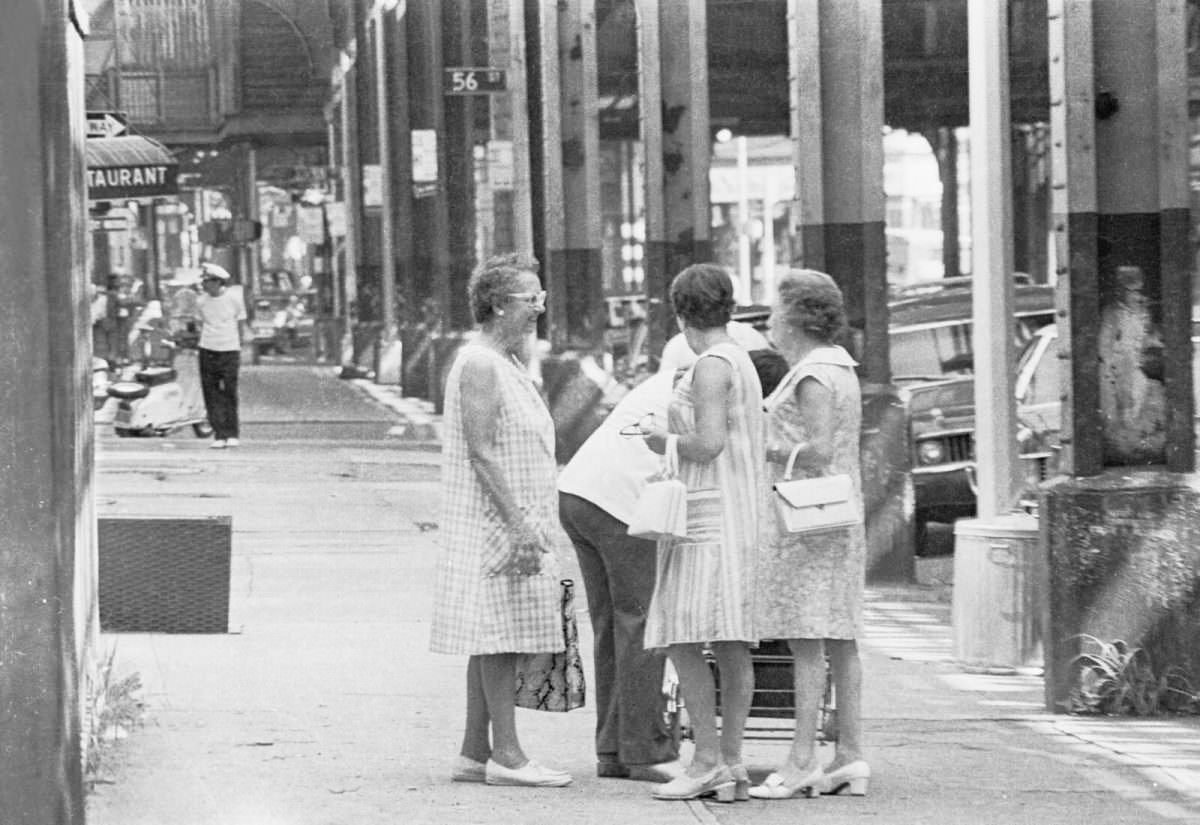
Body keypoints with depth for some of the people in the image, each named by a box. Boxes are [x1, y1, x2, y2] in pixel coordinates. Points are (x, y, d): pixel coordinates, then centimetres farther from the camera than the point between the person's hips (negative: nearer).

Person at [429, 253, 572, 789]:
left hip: (515, 525, 10)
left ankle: (475, 753, 12)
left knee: (493, 644, 10)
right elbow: (482, 453, -19)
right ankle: (505, 755, -7)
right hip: (493, 525, -10)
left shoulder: (510, 365, 19)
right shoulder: (479, 365, -13)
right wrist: (519, 524, -23)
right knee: (500, 638, -8)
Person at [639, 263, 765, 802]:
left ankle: (707, 760, -16)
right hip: (735, 515, 10)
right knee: (732, 647, 4)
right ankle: (731, 767, 1)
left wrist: (666, 441, -2)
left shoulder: (711, 365, -11)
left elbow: (708, 443, -19)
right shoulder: (740, 362, 18)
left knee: (684, 641, -12)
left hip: (710, 516, -10)